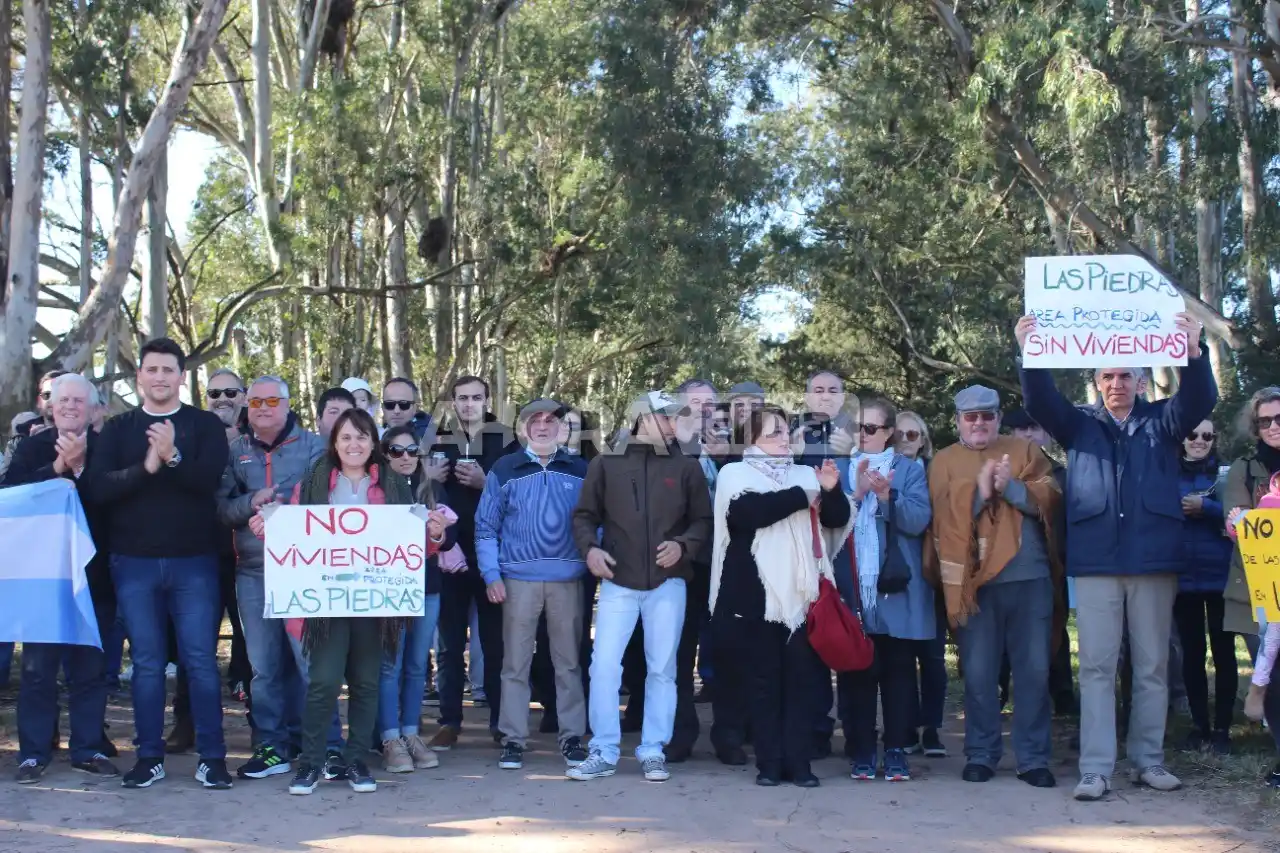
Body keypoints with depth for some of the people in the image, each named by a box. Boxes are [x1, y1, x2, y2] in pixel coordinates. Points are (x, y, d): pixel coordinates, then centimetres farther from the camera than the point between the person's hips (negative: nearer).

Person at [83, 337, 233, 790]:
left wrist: (173, 457, -28)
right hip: (134, 562, 2)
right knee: (147, 662, 6)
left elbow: (211, 480, -11)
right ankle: (150, 756, 15)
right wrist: (146, 467, -20)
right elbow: (97, 488, -5)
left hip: (194, 560, -1)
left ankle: (212, 756, 6)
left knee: (200, 659, -1)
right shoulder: (118, 428, 8)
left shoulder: (205, 425, 4)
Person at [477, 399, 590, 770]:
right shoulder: (503, 470, 4)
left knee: (569, 661, 6)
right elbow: (486, 527, 4)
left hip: (568, 580, 1)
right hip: (519, 579, -1)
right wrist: (491, 574, -4)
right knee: (515, 662, 4)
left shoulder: (581, 471, 7)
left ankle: (572, 737, 15)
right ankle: (513, 739, 11)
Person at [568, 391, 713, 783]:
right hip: (618, 582, -1)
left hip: (667, 582, 1)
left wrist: (683, 545, -12)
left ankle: (653, 751, 16)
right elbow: (584, 514, 6)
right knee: (604, 665, -4)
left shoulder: (686, 467, 4)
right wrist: (589, 547, -11)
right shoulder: (606, 464, 2)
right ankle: (604, 752, 6)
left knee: (662, 668, 6)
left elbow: (704, 520, 5)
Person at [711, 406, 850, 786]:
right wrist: (800, 496, -13)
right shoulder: (735, 474, 3)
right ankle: (769, 762, 7)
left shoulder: (804, 474, 15)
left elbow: (838, 518, 9)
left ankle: (799, 761, 6)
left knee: (802, 677, 1)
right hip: (756, 594, -3)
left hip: (801, 591, 3)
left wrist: (831, 490, -11)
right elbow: (745, 513, -16)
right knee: (763, 679, 1)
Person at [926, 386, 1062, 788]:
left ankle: (1034, 758, 12)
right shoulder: (944, 461, 10)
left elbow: (1049, 498, 0)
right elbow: (946, 513, -3)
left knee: (1034, 669, 3)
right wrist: (980, 491, -16)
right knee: (978, 672, 3)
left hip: (1030, 577, 1)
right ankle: (980, 755, 15)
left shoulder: (1025, 450, 13)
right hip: (976, 580, -1)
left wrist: (1011, 487, -15)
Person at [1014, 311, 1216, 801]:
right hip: (1095, 563, -1)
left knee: (1153, 667, 8)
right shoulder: (1080, 425, 10)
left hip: (1154, 561, 1)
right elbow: (1040, 401, -5)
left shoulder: (1162, 422, 10)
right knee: (1096, 667, -2)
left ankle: (1148, 761, 18)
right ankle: (1095, 769, -1)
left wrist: (1194, 354, -27)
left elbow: (1201, 399, -6)